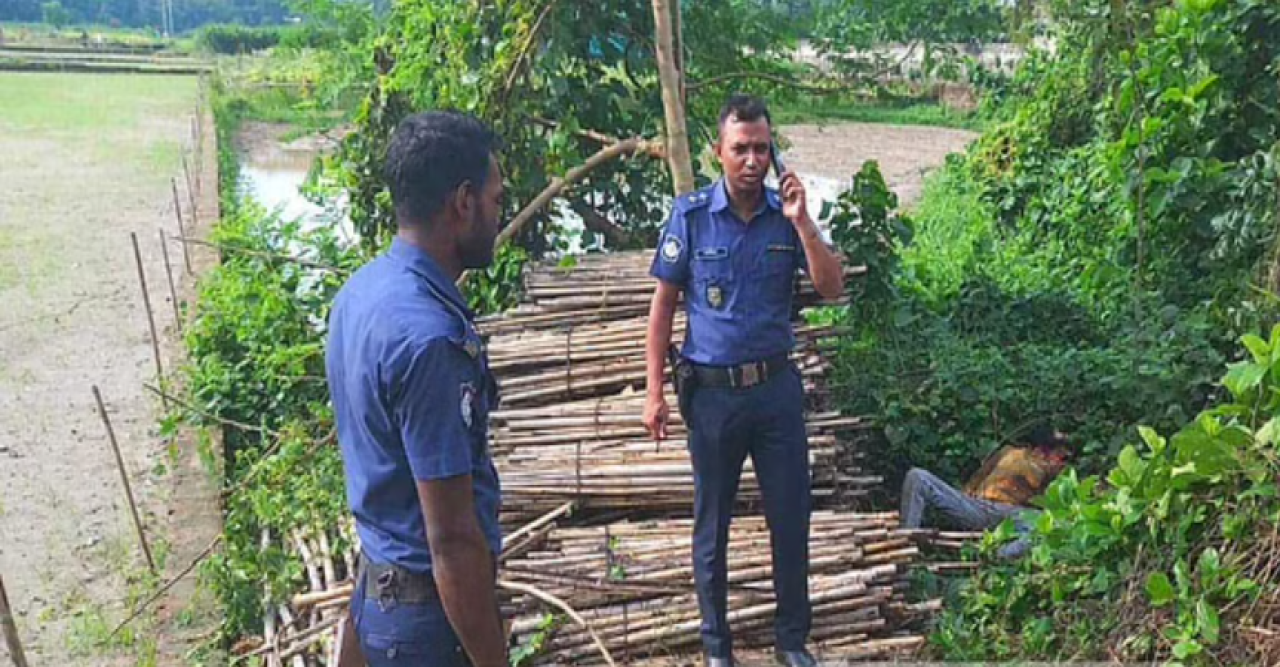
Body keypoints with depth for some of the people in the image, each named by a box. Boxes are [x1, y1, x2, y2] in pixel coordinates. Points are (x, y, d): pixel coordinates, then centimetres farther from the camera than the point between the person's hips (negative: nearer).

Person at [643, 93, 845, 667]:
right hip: (712, 392, -2)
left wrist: (801, 223, -19)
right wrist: (654, 393, -6)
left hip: (777, 387, 2)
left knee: (791, 519, 9)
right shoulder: (690, 215, -6)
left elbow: (832, 288, -7)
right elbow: (663, 305, -3)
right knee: (712, 526, 11)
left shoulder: (787, 213, -1)